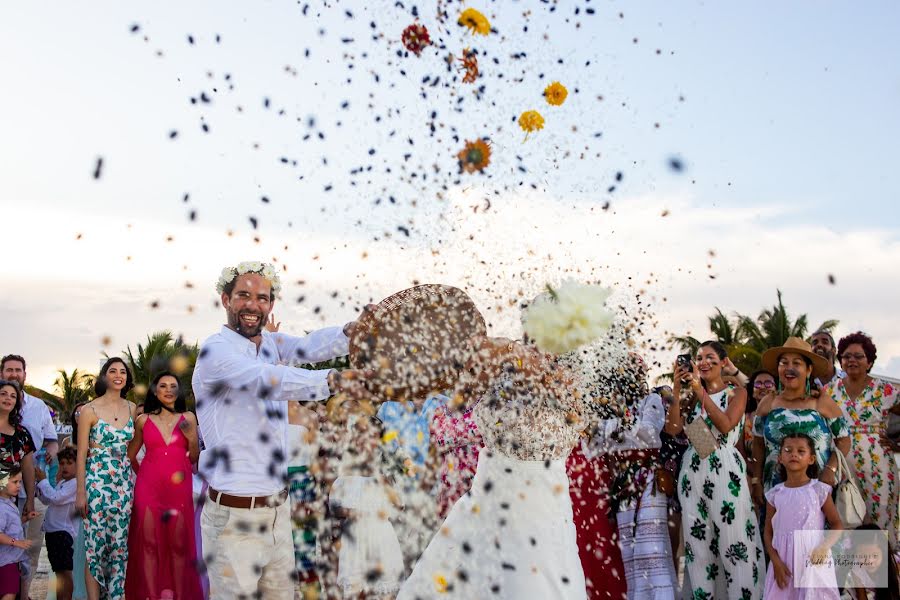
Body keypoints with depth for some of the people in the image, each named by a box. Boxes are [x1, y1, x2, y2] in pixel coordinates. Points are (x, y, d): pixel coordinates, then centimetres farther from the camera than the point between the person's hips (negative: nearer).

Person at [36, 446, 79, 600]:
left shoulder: (75, 483, -14)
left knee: (64, 570, -12)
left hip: (63, 531, -10)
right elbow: (47, 500, 24)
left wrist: (43, 480, -10)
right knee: (59, 571, 14)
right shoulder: (61, 483, 18)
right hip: (53, 531, 10)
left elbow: (55, 498, -22)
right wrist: (39, 483, 10)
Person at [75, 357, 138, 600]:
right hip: (97, 481, -4)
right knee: (95, 544, -1)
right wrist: (80, 492, -6)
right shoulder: (90, 410, -4)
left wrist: (134, 481, 8)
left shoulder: (132, 409, 7)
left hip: (124, 481, 4)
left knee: (121, 543, 6)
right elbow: (81, 453, -3)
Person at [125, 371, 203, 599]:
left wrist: (191, 438, -8)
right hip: (149, 486, 0)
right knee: (149, 542, -1)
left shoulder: (188, 418, 8)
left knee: (178, 543, 1)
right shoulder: (144, 420, 7)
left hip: (179, 487, 0)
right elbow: (130, 455, 19)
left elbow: (194, 457, 8)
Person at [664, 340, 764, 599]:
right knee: (698, 542, 4)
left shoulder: (736, 393, 7)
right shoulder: (692, 397, 17)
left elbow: (725, 425, -12)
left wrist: (700, 390, -12)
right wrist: (677, 389, -3)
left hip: (725, 470, -4)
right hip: (693, 470, 4)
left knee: (733, 543, -7)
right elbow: (673, 429, 2)